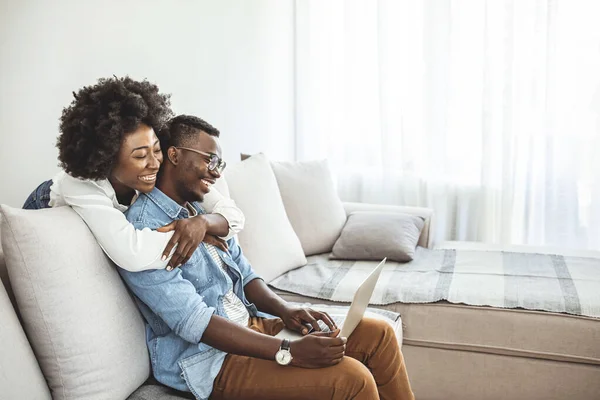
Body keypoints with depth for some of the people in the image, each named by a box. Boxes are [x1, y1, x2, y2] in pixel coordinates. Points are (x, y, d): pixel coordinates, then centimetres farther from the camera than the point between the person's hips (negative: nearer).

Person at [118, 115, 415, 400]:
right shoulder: (143, 229, -18)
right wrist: (289, 352, -30)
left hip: (252, 323, 9)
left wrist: (285, 310, -7)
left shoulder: (204, 211, 11)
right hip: (209, 359, -9)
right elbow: (194, 322, -25)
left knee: (378, 334, 0)